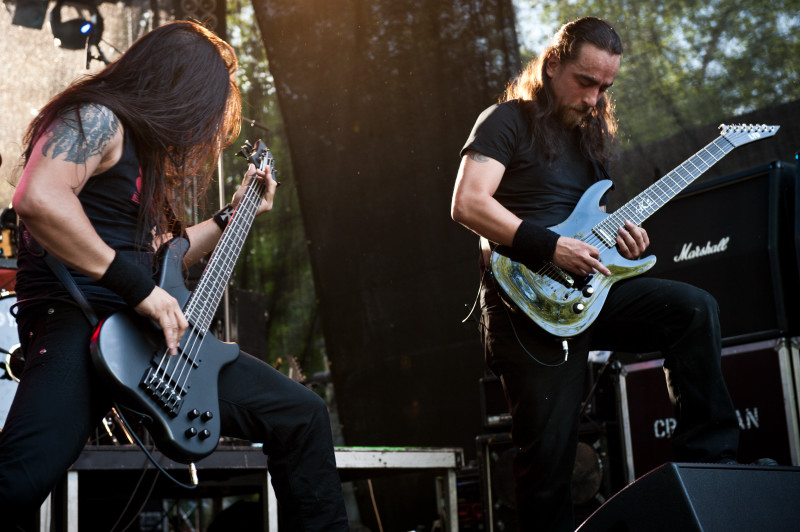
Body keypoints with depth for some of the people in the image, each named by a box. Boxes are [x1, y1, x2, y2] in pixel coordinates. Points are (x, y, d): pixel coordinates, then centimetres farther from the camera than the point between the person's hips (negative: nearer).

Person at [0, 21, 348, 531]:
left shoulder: (148, 144, 24)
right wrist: (138, 286, -24)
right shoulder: (97, 117, -5)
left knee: (303, 413, 3)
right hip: (76, 319, -9)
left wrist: (234, 215, 33)